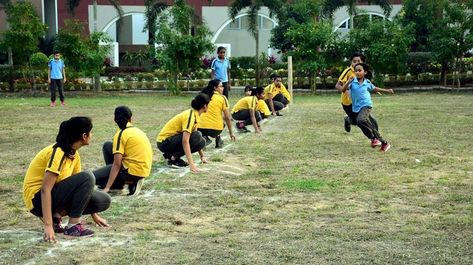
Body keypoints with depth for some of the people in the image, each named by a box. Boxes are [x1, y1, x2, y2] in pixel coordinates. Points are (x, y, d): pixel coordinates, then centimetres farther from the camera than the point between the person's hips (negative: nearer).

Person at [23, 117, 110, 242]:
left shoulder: (74, 154, 6)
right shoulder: (58, 153, -22)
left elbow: (81, 185, 15)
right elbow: (45, 190, -27)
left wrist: (94, 215, 17)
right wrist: (48, 225, -32)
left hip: (56, 196, 9)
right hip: (38, 199, -9)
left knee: (103, 201, -2)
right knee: (87, 177, -26)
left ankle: (56, 216, 3)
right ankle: (73, 226, -18)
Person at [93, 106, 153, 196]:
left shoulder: (121, 134, -11)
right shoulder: (136, 130, 12)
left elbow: (117, 164, -16)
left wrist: (107, 187, -15)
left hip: (133, 171, -8)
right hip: (144, 170, 8)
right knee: (107, 145, 18)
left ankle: (130, 182, -2)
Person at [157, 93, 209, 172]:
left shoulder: (194, 114, 5)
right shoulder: (190, 116, -23)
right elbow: (185, 141, -31)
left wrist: (202, 156, 16)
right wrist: (191, 164, -35)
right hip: (164, 142, -9)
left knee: (201, 142, 1)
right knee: (196, 137, -24)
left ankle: (171, 155, 6)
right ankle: (173, 159, -14)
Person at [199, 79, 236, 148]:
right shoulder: (222, 98, 2)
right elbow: (227, 118, 2)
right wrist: (231, 133, 12)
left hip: (201, 128, 1)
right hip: (216, 129, -1)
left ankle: (204, 138, 7)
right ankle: (217, 137, 12)